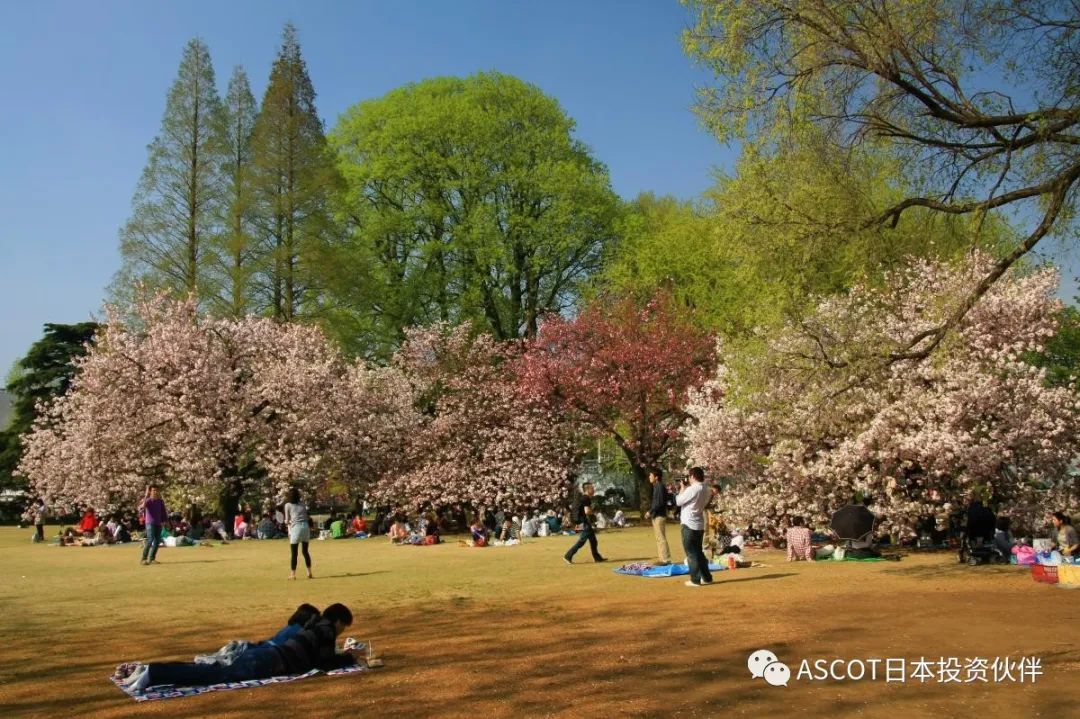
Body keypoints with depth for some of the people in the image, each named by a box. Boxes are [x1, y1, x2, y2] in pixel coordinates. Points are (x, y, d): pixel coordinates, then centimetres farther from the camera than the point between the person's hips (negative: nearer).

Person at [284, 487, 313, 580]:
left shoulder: (288, 505, 5)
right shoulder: (303, 504, 15)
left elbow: (287, 521, 6)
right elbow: (307, 517, 7)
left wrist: (288, 523, 26)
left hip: (296, 527, -4)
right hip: (306, 526, 4)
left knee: (294, 553, 2)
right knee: (305, 551, 15)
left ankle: (293, 574, 3)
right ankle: (309, 572, 16)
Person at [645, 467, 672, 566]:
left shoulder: (660, 487, -14)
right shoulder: (656, 487, 16)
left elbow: (660, 503, -21)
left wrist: (650, 511, -16)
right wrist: (650, 512, 13)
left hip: (659, 516, -10)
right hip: (656, 516, 10)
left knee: (661, 538, -9)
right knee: (659, 538, 13)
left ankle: (666, 559, -7)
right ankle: (663, 558, 18)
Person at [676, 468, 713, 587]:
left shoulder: (692, 489, -19)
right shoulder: (706, 490, 7)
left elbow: (678, 501, -12)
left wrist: (683, 488, 2)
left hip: (689, 524, -8)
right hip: (699, 525, 8)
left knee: (691, 553, 0)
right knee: (698, 552, 17)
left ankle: (695, 580, 2)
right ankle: (706, 577, 19)